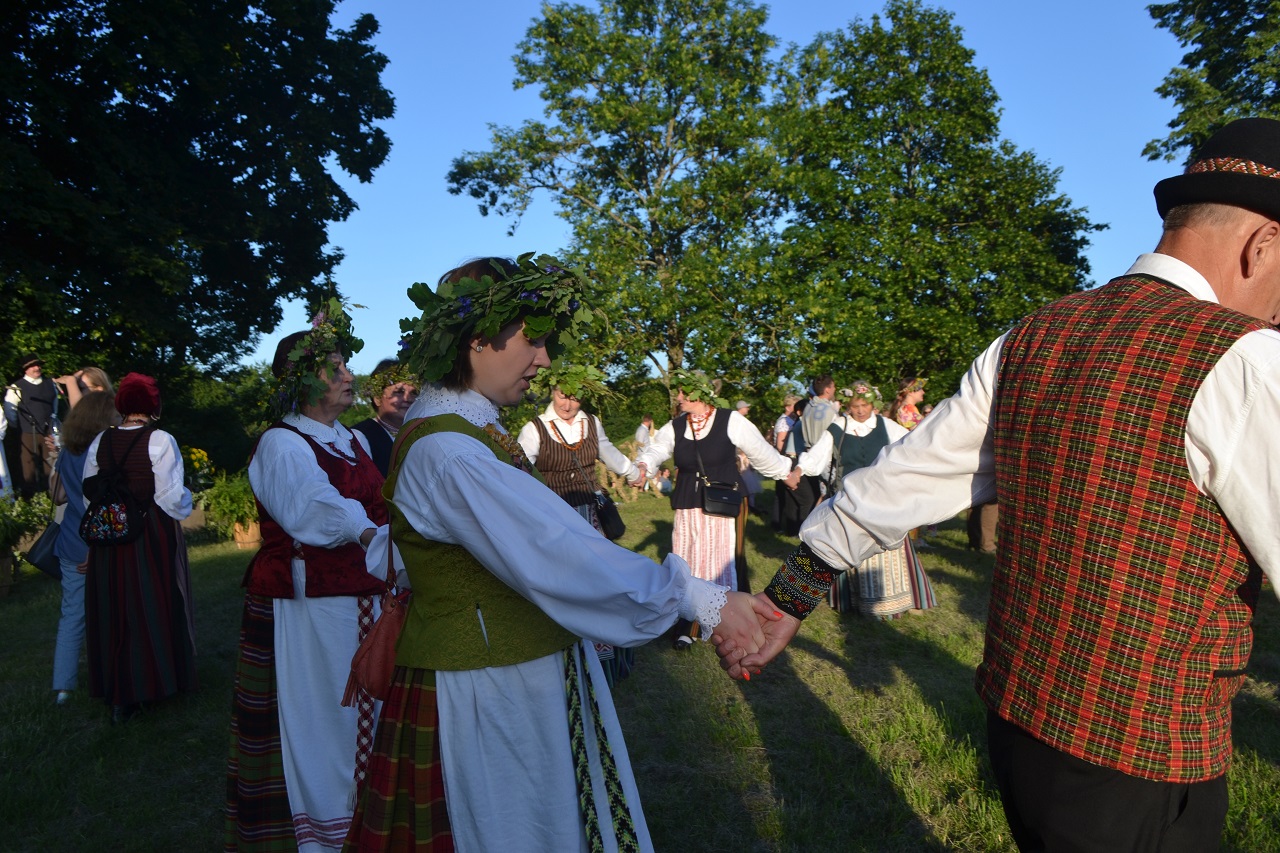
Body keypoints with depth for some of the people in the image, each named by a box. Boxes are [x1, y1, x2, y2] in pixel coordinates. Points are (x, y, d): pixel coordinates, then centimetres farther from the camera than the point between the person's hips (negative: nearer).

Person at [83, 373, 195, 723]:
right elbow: (172, 499, -16)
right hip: (153, 537, -4)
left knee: (115, 614, 13)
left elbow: (88, 496, 3)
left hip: (108, 540, 4)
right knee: (154, 607, 10)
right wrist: (186, 499, 6)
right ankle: (157, 679, 21)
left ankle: (118, 697, 20)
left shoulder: (100, 441, 0)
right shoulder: (160, 440, -13)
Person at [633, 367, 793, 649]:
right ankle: (688, 628, 19)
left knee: (725, 562, -1)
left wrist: (785, 471, 8)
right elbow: (656, 449, -8)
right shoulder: (675, 427, 4)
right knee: (688, 563, 7)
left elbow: (761, 452, 2)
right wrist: (643, 465, -29)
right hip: (688, 507, 4)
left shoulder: (730, 421, -6)